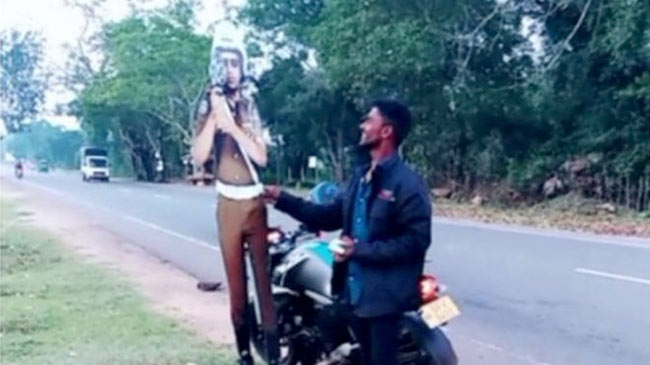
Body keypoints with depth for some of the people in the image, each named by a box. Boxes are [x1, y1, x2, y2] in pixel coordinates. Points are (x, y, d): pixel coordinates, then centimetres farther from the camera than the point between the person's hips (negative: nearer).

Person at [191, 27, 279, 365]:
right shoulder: (209, 109, 2)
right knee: (235, 277, 3)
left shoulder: (252, 107, 4)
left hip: (255, 201, 0)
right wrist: (214, 116, -19)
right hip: (227, 204, 0)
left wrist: (233, 126, -17)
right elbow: (199, 156, -12)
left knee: (264, 273, 0)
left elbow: (261, 157, -7)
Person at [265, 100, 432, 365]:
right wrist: (283, 199, 12)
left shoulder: (408, 184, -16)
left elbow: (416, 240, -21)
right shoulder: (362, 177, 12)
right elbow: (332, 216, 16)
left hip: (386, 294, -9)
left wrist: (361, 250, -23)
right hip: (357, 289, 9)